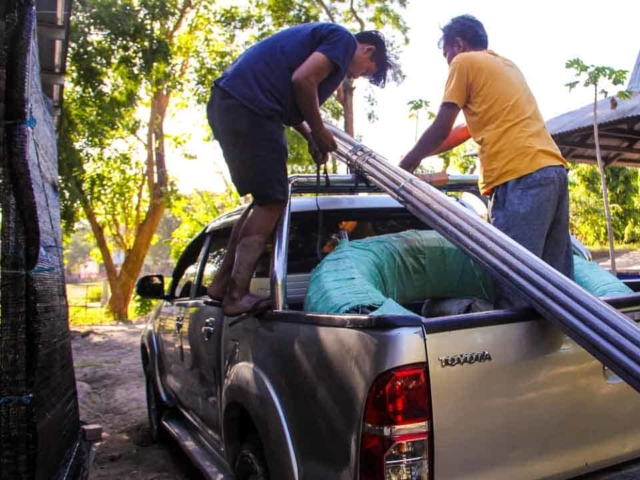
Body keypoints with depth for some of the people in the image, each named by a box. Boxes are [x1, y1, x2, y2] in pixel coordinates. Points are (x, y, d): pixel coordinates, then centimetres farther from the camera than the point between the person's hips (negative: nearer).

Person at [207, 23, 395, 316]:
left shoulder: (322, 35, 31)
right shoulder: (344, 39, 2)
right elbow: (302, 80, -14)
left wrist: (310, 136, 18)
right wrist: (319, 133, -2)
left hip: (229, 102, 10)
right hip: (247, 106, -10)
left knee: (265, 200, 15)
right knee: (272, 201, -5)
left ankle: (223, 282, 17)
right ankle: (238, 295, -5)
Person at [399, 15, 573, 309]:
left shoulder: (465, 62, 7)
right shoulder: (508, 66, 32)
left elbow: (440, 130, 5)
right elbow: (475, 127, 36)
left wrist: (404, 166, 18)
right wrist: (421, 156, 39)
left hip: (521, 177, -9)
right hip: (553, 170, 9)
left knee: (514, 285, -11)